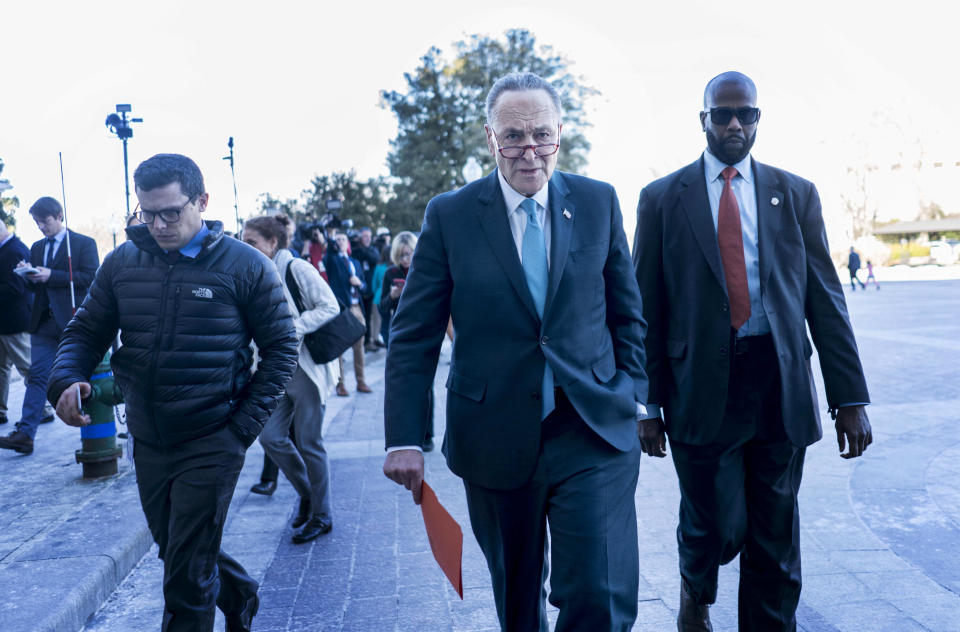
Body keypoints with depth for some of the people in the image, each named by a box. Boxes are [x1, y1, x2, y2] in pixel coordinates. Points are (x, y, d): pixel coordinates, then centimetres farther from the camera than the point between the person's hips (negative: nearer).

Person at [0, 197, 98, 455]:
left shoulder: (84, 243, 0)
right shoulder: (37, 247, 18)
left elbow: (91, 278, -12)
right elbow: (35, 286, 20)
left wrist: (51, 276, -17)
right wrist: (29, 275, -4)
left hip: (72, 321, -4)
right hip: (44, 322, 5)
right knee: (37, 376, -4)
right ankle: (25, 434, -7)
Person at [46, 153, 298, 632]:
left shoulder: (245, 266, -9)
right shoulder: (122, 262, 2)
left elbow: (282, 347, -4)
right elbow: (85, 332, 9)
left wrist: (244, 425, -10)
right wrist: (66, 381, -12)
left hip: (211, 444, -5)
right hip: (147, 442, 5)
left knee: (187, 578, -1)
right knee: (173, 551, 22)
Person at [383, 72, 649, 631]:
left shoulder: (599, 202, 3)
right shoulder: (450, 215, -2)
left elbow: (627, 312, 10)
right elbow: (414, 335, -2)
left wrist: (634, 396, 4)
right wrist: (404, 438, -7)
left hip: (594, 433, 0)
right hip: (496, 437, 0)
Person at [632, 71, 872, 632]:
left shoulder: (797, 195, 8)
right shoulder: (662, 199, 3)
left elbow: (826, 298, 6)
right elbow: (646, 309, 2)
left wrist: (850, 397, 1)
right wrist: (648, 403, -1)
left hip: (780, 383, 2)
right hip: (702, 386, -2)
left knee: (776, 539, 8)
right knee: (718, 527, 1)